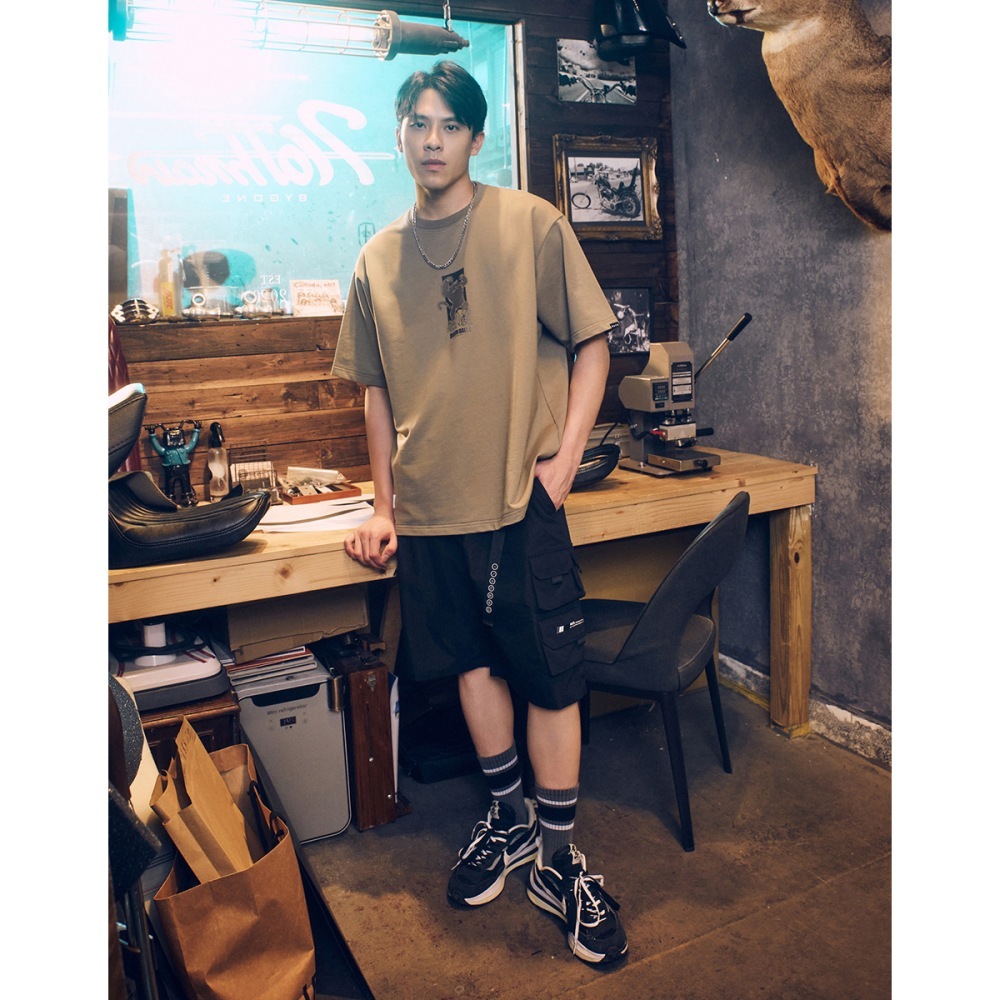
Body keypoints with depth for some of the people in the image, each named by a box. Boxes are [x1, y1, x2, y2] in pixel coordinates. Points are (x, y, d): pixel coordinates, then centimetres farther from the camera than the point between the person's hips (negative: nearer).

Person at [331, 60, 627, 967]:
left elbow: (591, 344, -1)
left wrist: (563, 458, -10)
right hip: (429, 508, 4)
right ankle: (510, 818, 37)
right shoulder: (378, 258, 9)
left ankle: (559, 859, 22)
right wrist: (384, 504, 11)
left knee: (548, 677, 3)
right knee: (472, 663, 15)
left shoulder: (530, 223, -2)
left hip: (518, 500, -4)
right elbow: (377, 387, 14)